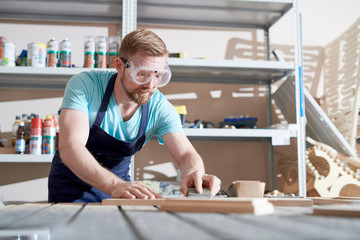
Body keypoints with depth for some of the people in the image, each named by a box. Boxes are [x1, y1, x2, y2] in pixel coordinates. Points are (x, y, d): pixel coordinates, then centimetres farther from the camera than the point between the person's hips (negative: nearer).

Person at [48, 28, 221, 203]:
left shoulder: (160, 108, -13)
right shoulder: (84, 85, -22)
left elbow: (186, 155, -17)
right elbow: (69, 149, -33)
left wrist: (193, 173, -43)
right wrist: (115, 185, -49)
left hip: (119, 184, 4)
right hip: (73, 186, -3)